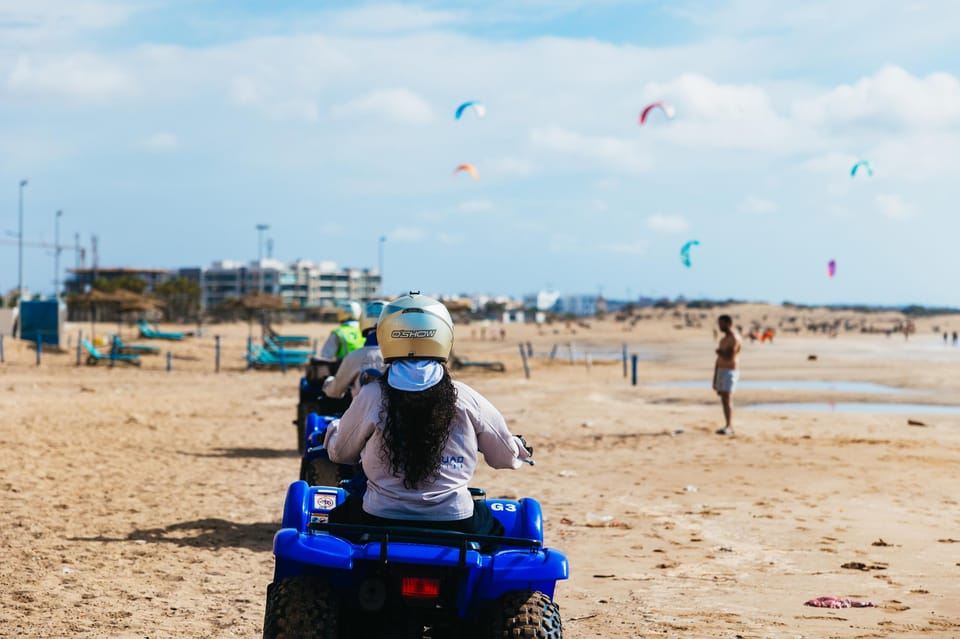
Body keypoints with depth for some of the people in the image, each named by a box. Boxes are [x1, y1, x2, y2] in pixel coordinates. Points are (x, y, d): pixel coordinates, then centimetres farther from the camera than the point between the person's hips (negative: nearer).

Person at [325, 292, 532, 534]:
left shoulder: (371, 397, -7)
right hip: (456, 526, 1)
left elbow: (339, 453, 10)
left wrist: (335, 427, 33)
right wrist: (523, 451, 33)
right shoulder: (467, 400, -4)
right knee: (501, 526, 32)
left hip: (380, 525, 0)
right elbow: (506, 457, 9)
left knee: (337, 514, 31)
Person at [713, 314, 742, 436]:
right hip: (721, 371, 9)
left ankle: (729, 427, -19)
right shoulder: (723, 339, 18)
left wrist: (719, 352, -2)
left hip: (730, 371, -9)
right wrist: (715, 379, 16)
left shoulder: (735, 338, -12)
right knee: (724, 400, 7)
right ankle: (728, 426, 9)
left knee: (728, 399, -15)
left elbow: (729, 357, -23)